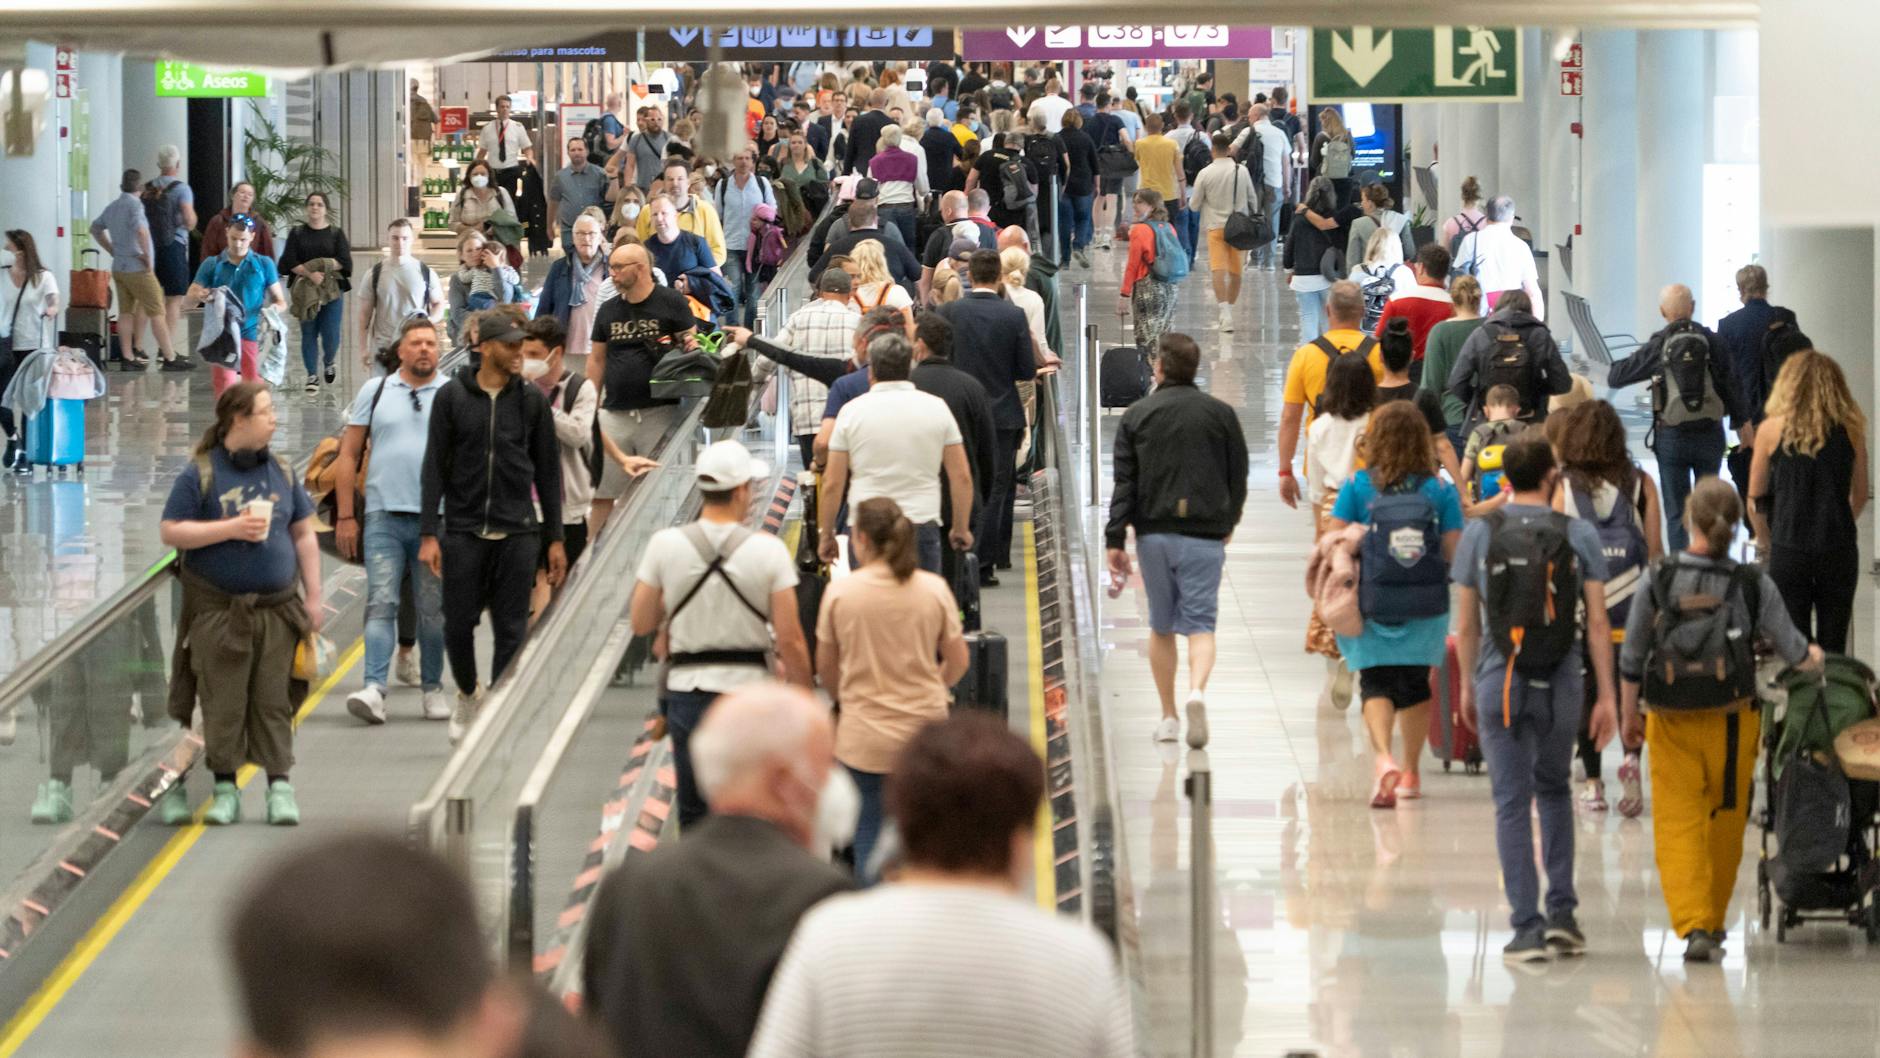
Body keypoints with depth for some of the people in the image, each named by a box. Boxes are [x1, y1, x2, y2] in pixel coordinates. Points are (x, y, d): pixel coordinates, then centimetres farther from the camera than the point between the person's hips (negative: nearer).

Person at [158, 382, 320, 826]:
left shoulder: (280, 472, 11)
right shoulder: (201, 473, -3)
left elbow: (304, 535, 16)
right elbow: (170, 532, -7)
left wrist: (313, 596, 10)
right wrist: (232, 528, -15)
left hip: (276, 607, 3)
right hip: (218, 608, -3)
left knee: (273, 701, 2)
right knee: (223, 703, -1)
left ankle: (280, 786, 4)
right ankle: (225, 788, 7)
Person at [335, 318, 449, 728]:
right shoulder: (375, 391, 8)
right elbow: (349, 455, 9)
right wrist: (345, 517, 2)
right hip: (383, 515, 0)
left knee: (433, 610, 5)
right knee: (381, 603, -9)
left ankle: (432, 688, 16)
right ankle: (374, 688, -17)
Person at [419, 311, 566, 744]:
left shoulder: (531, 400, 5)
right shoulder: (452, 396, 1)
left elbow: (548, 471, 9)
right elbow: (435, 466, 1)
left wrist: (554, 538, 6)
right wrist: (429, 533, -6)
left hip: (517, 532, 1)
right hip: (463, 531, -1)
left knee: (511, 631, 0)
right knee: (458, 625, 2)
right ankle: (468, 694, 28)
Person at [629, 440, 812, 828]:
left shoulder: (665, 545, -4)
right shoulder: (768, 550, -8)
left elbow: (640, 623, 3)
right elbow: (791, 641, -8)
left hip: (687, 691, 1)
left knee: (694, 813, 10)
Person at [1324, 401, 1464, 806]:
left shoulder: (1357, 486, -5)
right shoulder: (1440, 490, -4)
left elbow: (1332, 541, -6)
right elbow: (1456, 553, -5)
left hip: (1372, 604, -2)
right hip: (1426, 606, 2)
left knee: (1376, 682, 2)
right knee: (1415, 683, 18)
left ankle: (1383, 757, -24)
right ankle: (1410, 771, 30)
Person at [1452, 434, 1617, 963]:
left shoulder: (1479, 534, -1)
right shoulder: (1580, 536, -1)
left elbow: (1466, 625, 1)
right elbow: (1598, 624, -2)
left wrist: (1467, 688, 14)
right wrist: (1606, 696, 3)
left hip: (1499, 681, -1)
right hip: (1561, 682, 1)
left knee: (1512, 804, 2)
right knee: (1554, 791, 21)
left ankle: (1528, 929, -2)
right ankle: (1561, 914, 13)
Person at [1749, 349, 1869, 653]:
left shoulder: (1772, 429, -2)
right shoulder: (1851, 429, 1)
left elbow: (1755, 500, 6)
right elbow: (1860, 496, 12)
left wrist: (1767, 542, 22)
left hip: (1789, 551, -1)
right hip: (1840, 549, 1)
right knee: (1833, 648, 9)